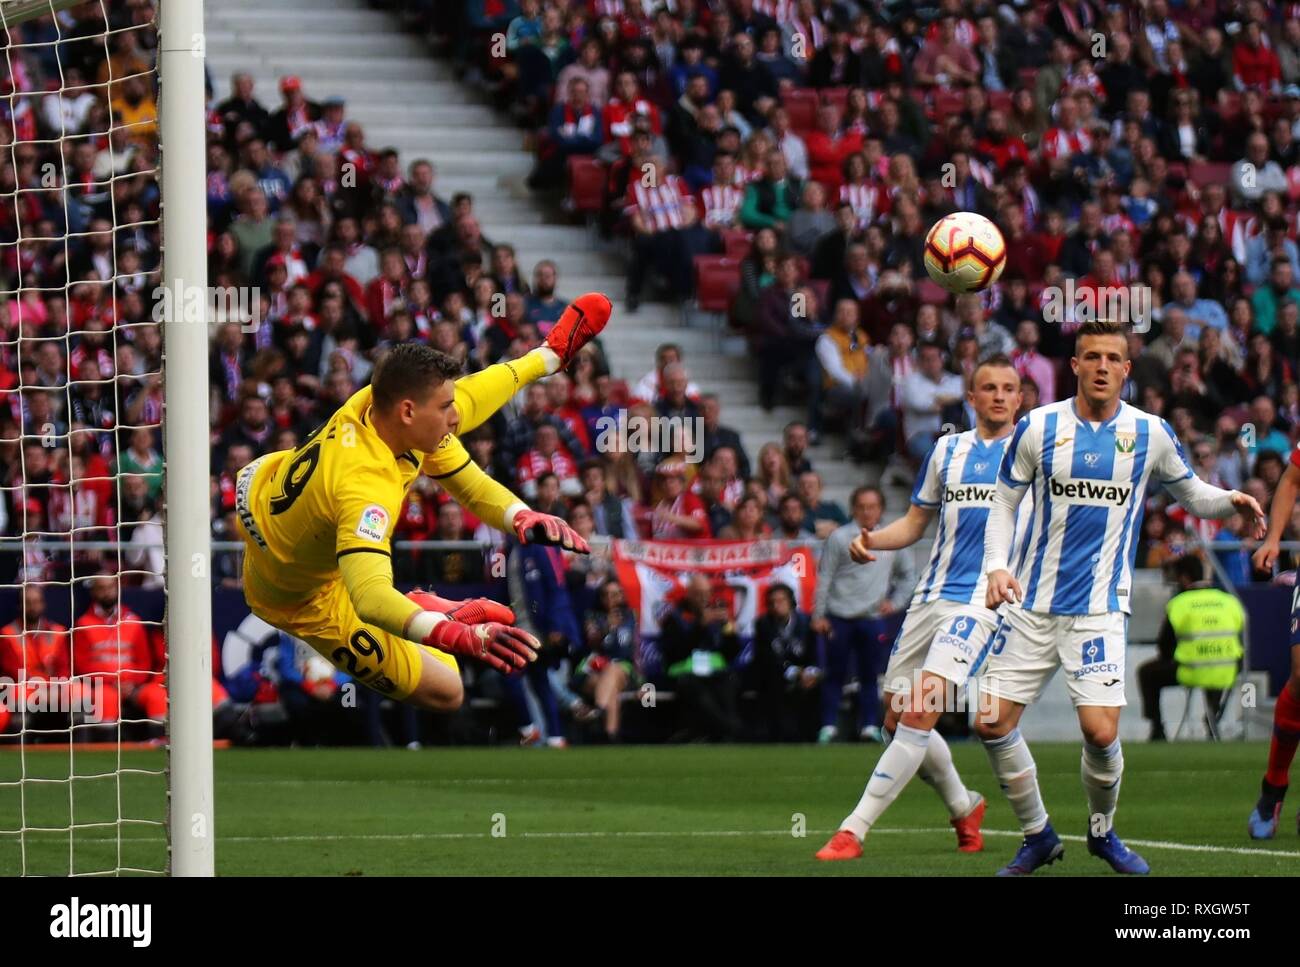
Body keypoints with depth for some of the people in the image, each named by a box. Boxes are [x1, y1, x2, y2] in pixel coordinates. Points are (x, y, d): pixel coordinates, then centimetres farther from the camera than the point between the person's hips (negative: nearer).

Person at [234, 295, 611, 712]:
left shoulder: (380, 402, -23)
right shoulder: (365, 490, -48)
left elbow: (468, 482, -14)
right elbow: (371, 598, -59)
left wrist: (522, 518, -34)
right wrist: (464, 637, -73)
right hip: (303, 597, -8)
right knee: (445, 692, -10)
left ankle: (549, 356, 46)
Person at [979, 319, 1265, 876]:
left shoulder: (1150, 433, 1)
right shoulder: (1038, 427, -1)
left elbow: (1191, 494, 14)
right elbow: (1004, 502, 7)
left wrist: (1230, 501, -7)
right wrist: (997, 567, -8)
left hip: (1100, 606, -1)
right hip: (1033, 602, 1)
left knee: (1100, 731, -15)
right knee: (992, 722, -4)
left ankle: (1103, 832, 13)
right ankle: (1038, 836, 16)